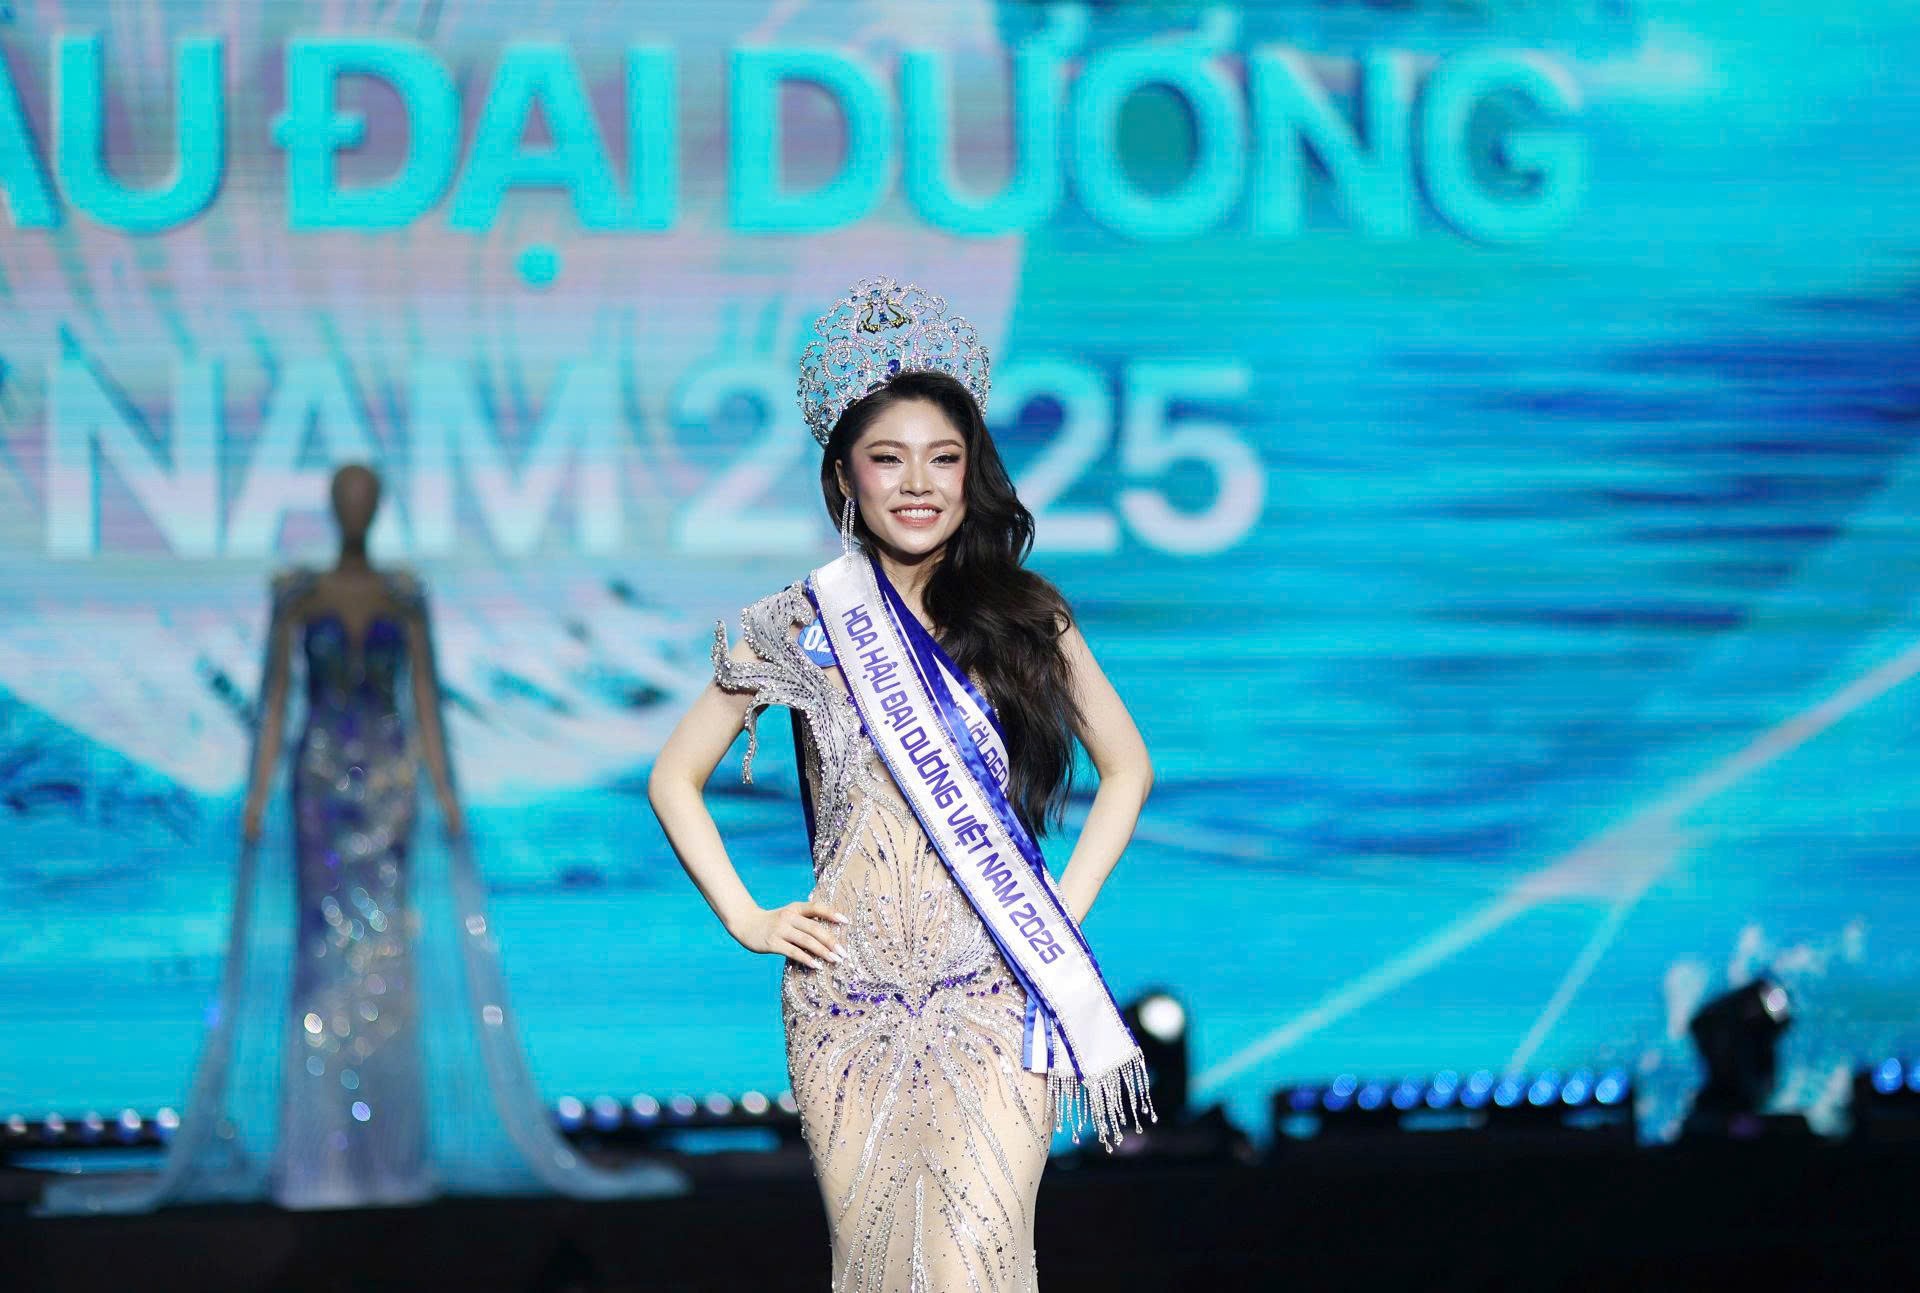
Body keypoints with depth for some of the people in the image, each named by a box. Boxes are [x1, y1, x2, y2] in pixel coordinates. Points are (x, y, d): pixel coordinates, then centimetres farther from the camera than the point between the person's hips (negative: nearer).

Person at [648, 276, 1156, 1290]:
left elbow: (1126, 765, 18)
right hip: (850, 1004, 1)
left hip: (994, 997, -1)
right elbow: (674, 778, 13)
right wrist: (746, 919, 3)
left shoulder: (1023, 619, 7)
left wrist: (1066, 908, 6)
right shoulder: (801, 627, 5)